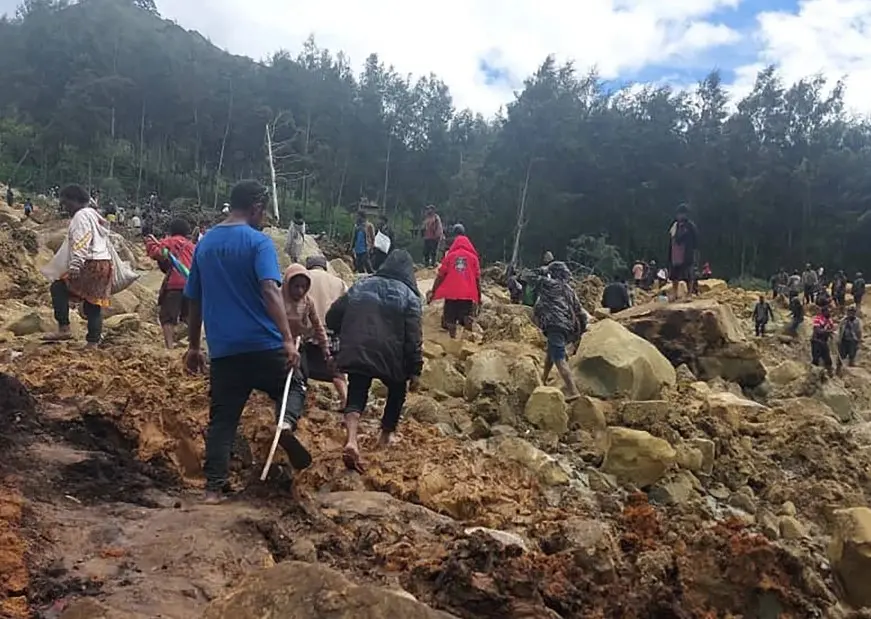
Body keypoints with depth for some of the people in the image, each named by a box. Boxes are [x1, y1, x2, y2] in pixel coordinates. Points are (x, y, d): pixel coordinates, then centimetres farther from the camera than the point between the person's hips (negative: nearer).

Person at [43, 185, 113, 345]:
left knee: (58, 288, -5)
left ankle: (64, 329, -10)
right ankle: (93, 342, 9)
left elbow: (81, 243, -20)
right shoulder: (94, 215, 23)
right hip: (104, 264, 10)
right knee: (94, 303, 9)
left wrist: (75, 265, -28)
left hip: (91, 265, -10)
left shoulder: (81, 216, -6)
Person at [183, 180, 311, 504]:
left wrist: (194, 346, 23)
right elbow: (270, 290, -21)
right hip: (263, 343, -4)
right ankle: (287, 423, -12)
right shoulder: (258, 241, -7)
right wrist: (288, 339, -26)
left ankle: (213, 488, 6)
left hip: (222, 349, 5)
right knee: (294, 386, 18)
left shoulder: (205, 243, 12)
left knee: (222, 419, 10)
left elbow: (194, 300, 16)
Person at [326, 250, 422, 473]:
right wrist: (415, 370, -3)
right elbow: (413, 337, -7)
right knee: (397, 391, 24)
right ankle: (386, 437, 32)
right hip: (390, 356, -2)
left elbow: (332, 318, 12)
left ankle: (351, 441, -18)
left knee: (356, 395, 6)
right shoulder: (408, 295, 1)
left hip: (357, 353, 2)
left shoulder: (360, 286, 12)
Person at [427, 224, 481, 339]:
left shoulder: (449, 255, 2)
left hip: (451, 294, -1)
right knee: (467, 323, 4)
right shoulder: (473, 256, 4)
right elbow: (477, 278, 3)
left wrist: (433, 292, 6)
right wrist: (479, 296, 10)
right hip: (468, 295, 1)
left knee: (450, 322, 5)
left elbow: (440, 275, 0)